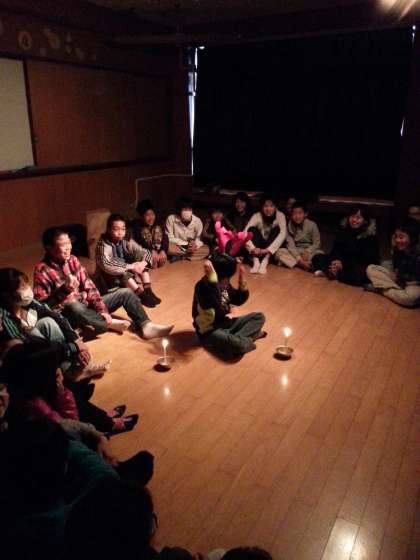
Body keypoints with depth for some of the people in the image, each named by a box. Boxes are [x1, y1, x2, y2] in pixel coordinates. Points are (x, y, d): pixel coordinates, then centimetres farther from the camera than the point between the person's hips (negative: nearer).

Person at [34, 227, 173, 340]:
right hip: (66, 313, -6)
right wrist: (64, 289, -30)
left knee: (126, 293, 1)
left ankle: (145, 326, -13)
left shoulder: (72, 260, 3)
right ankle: (108, 323, -17)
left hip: (86, 304, 7)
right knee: (73, 305, -42)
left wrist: (102, 309, -12)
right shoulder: (42, 270, -14)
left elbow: (88, 287, 1)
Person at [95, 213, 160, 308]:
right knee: (122, 272, -35)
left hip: (128, 275, 6)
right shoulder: (103, 245, -22)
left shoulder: (127, 241, -6)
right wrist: (131, 267, -38)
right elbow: (106, 265, -40)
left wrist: (143, 263, -26)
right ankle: (141, 295, -34)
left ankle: (147, 289, -22)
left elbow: (146, 252, -4)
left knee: (140, 256, -11)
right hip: (108, 279, -6)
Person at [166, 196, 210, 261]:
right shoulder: (171, 219, -14)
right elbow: (170, 238, -11)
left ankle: (180, 257, -24)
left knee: (206, 249, -24)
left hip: (191, 248, 2)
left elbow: (199, 239, -3)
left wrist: (195, 245, -28)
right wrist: (186, 244, -24)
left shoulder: (197, 221, -9)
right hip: (176, 247, -2)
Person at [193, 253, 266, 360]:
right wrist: (212, 279, -48)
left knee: (259, 317, 6)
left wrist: (242, 281, -5)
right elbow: (213, 305, -41)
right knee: (237, 345, -36)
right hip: (209, 331, -9)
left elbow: (238, 300, 12)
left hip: (225, 323, 9)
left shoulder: (225, 284, 1)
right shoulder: (202, 286, -23)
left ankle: (236, 339, -12)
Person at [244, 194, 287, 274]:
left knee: (277, 229, -25)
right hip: (259, 247, 1)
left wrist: (269, 249, -39)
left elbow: (283, 234, -28)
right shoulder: (257, 216, -13)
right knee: (252, 229, -22)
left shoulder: (280, 216, -14)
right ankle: (256, 262, -34)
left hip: (272, 247, 0)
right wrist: (252, 248, -39)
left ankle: (265, 262, -35)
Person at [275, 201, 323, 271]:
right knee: (279, 252, -27)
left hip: (310, 251, -1)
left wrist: (307, 252, -26)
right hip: (295, 252, 2)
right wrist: (299, 259, -30)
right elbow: (290, 245, -16)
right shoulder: (289, 226, -7)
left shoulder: (312, 225, -9)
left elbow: (316, 243, -8)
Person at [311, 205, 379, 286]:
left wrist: (344, 264, -26)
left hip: (362, 267, -5)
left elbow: (366, 259, -17)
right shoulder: (344, 230, 4)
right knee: (317, 258, -7)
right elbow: (336, 249, 0)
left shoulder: (370, 236, -12)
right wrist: (336, 260, -23)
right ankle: (333, 271, -27)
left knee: (358, 276, -41)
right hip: (342, 262, 5)